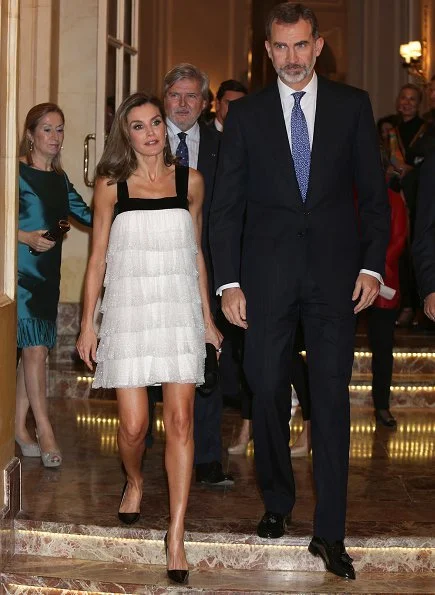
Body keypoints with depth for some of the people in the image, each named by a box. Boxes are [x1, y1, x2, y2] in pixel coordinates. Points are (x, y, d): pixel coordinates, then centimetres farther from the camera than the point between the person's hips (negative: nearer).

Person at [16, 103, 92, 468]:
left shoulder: (59, 179, 13)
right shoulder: (16, 172, -7)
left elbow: (86, 214, 12)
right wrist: (25, 236, -20)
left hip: (48, 273, 7)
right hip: (23, 270, -7)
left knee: (31, 350, 9)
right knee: (35, 348, -10)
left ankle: (20, 428, 17)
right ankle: (44, 432, -6)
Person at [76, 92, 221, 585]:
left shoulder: (189, 182, 7)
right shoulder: (111, 185, 3)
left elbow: (195, 253, 13)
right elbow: (97, 258, 6)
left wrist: (207, 318, 13)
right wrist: (87, 324, 3)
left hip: (180, 309, 1)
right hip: (129, 309, -1)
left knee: (180, 422, -5)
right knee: (133, 424, -3)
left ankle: (176, 535, 0)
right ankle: (134, 482, 33)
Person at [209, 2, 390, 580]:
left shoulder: (352, 105, 6)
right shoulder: (246, 113, 6)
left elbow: (374, 192, 7)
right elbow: (226, 204, 5)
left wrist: (372, 265, -3)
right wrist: (229, 281, -2)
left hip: (335, 272, -1)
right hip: (268, 276, 1)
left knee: (331, 397, 0)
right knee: (268, 392, 7)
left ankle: (329, 531, 7)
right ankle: (277, 503, 28)